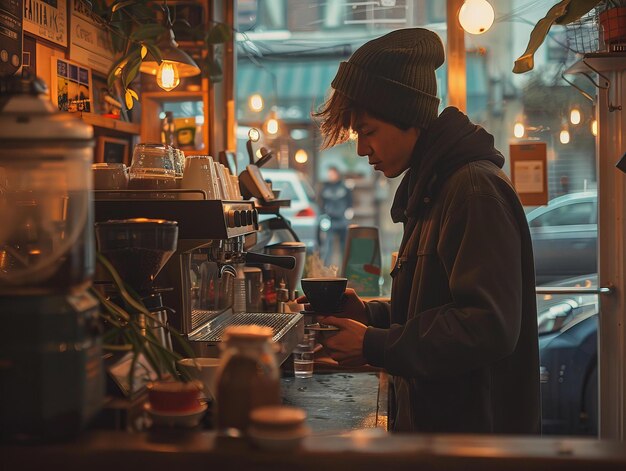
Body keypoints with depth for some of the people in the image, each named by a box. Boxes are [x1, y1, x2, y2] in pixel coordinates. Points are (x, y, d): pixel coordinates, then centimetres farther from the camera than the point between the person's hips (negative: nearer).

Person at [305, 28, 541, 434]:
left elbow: (489, 327, -26)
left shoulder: (476, 188, -19)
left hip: (475, 423, -9)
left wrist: (374, 347, -22)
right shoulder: (433, 189, 13)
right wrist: (370, 314, 3)